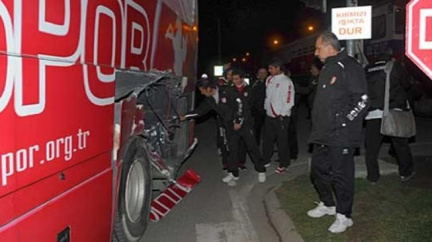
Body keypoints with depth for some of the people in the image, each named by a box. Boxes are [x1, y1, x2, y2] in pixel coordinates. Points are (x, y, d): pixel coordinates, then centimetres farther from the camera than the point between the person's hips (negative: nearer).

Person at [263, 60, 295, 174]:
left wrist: (281, 115, -14)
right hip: (269, 115, 7)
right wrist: (266, 107, 11)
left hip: (281, 116, -7)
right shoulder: (269, 80, 9)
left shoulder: (286, 81, -13)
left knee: (282, 141, 1)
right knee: (267, 139, 14)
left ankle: (284, 164, 14)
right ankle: (266, 160, 28)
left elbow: (289, 101, -16)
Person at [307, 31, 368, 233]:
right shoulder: (327, 69, 16)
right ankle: (327, 204, 38)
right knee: (318, 170, 17)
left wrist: (342, 123, -17)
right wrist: (318, 126, 16)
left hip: (341, 135, -9)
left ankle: (344, 216, 17)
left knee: (341, 174, 1)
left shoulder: (349, 67, -13)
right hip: (323, 134, 9)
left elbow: (361, 101, -18)